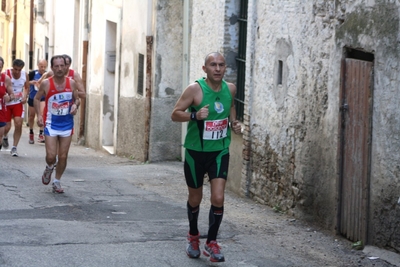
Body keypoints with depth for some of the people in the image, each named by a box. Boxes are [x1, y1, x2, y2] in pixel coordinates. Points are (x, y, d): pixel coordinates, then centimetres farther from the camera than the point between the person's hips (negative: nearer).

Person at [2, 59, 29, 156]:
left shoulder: (25, 75, -7)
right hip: (7, 103, -2)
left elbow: (26, 87, 11)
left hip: (18, 103, 3)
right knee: (7, 127, -1)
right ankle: (5, 137, 37)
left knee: (19, 124, -9)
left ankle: (14, 148, 2)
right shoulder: (6, 74, -20)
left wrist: (25, 96, -6)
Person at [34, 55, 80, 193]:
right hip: (51, 124, -2)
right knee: (51, 155, -9)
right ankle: (49, 168, 26)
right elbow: (37, 99, 4)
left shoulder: (71, 83, -3)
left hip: (67, 124, 2)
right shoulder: (46, 84, -9)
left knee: (63, 157, 5)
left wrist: (75, 105, -12)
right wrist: (39, 115, -8)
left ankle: (57, 182, 23)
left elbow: (77, 99, 10)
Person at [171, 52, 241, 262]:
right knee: (195, 199, 13)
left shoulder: (230, 88, -3)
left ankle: (211, 243, 7)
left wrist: (233, 122, 1)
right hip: (196, 152, -2)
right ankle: (193, 236, 38)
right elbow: (175, 114, -13)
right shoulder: (195, 89, -16)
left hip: (220, 152, 2)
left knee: (218, 198, -9)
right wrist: (195, 115, -31)